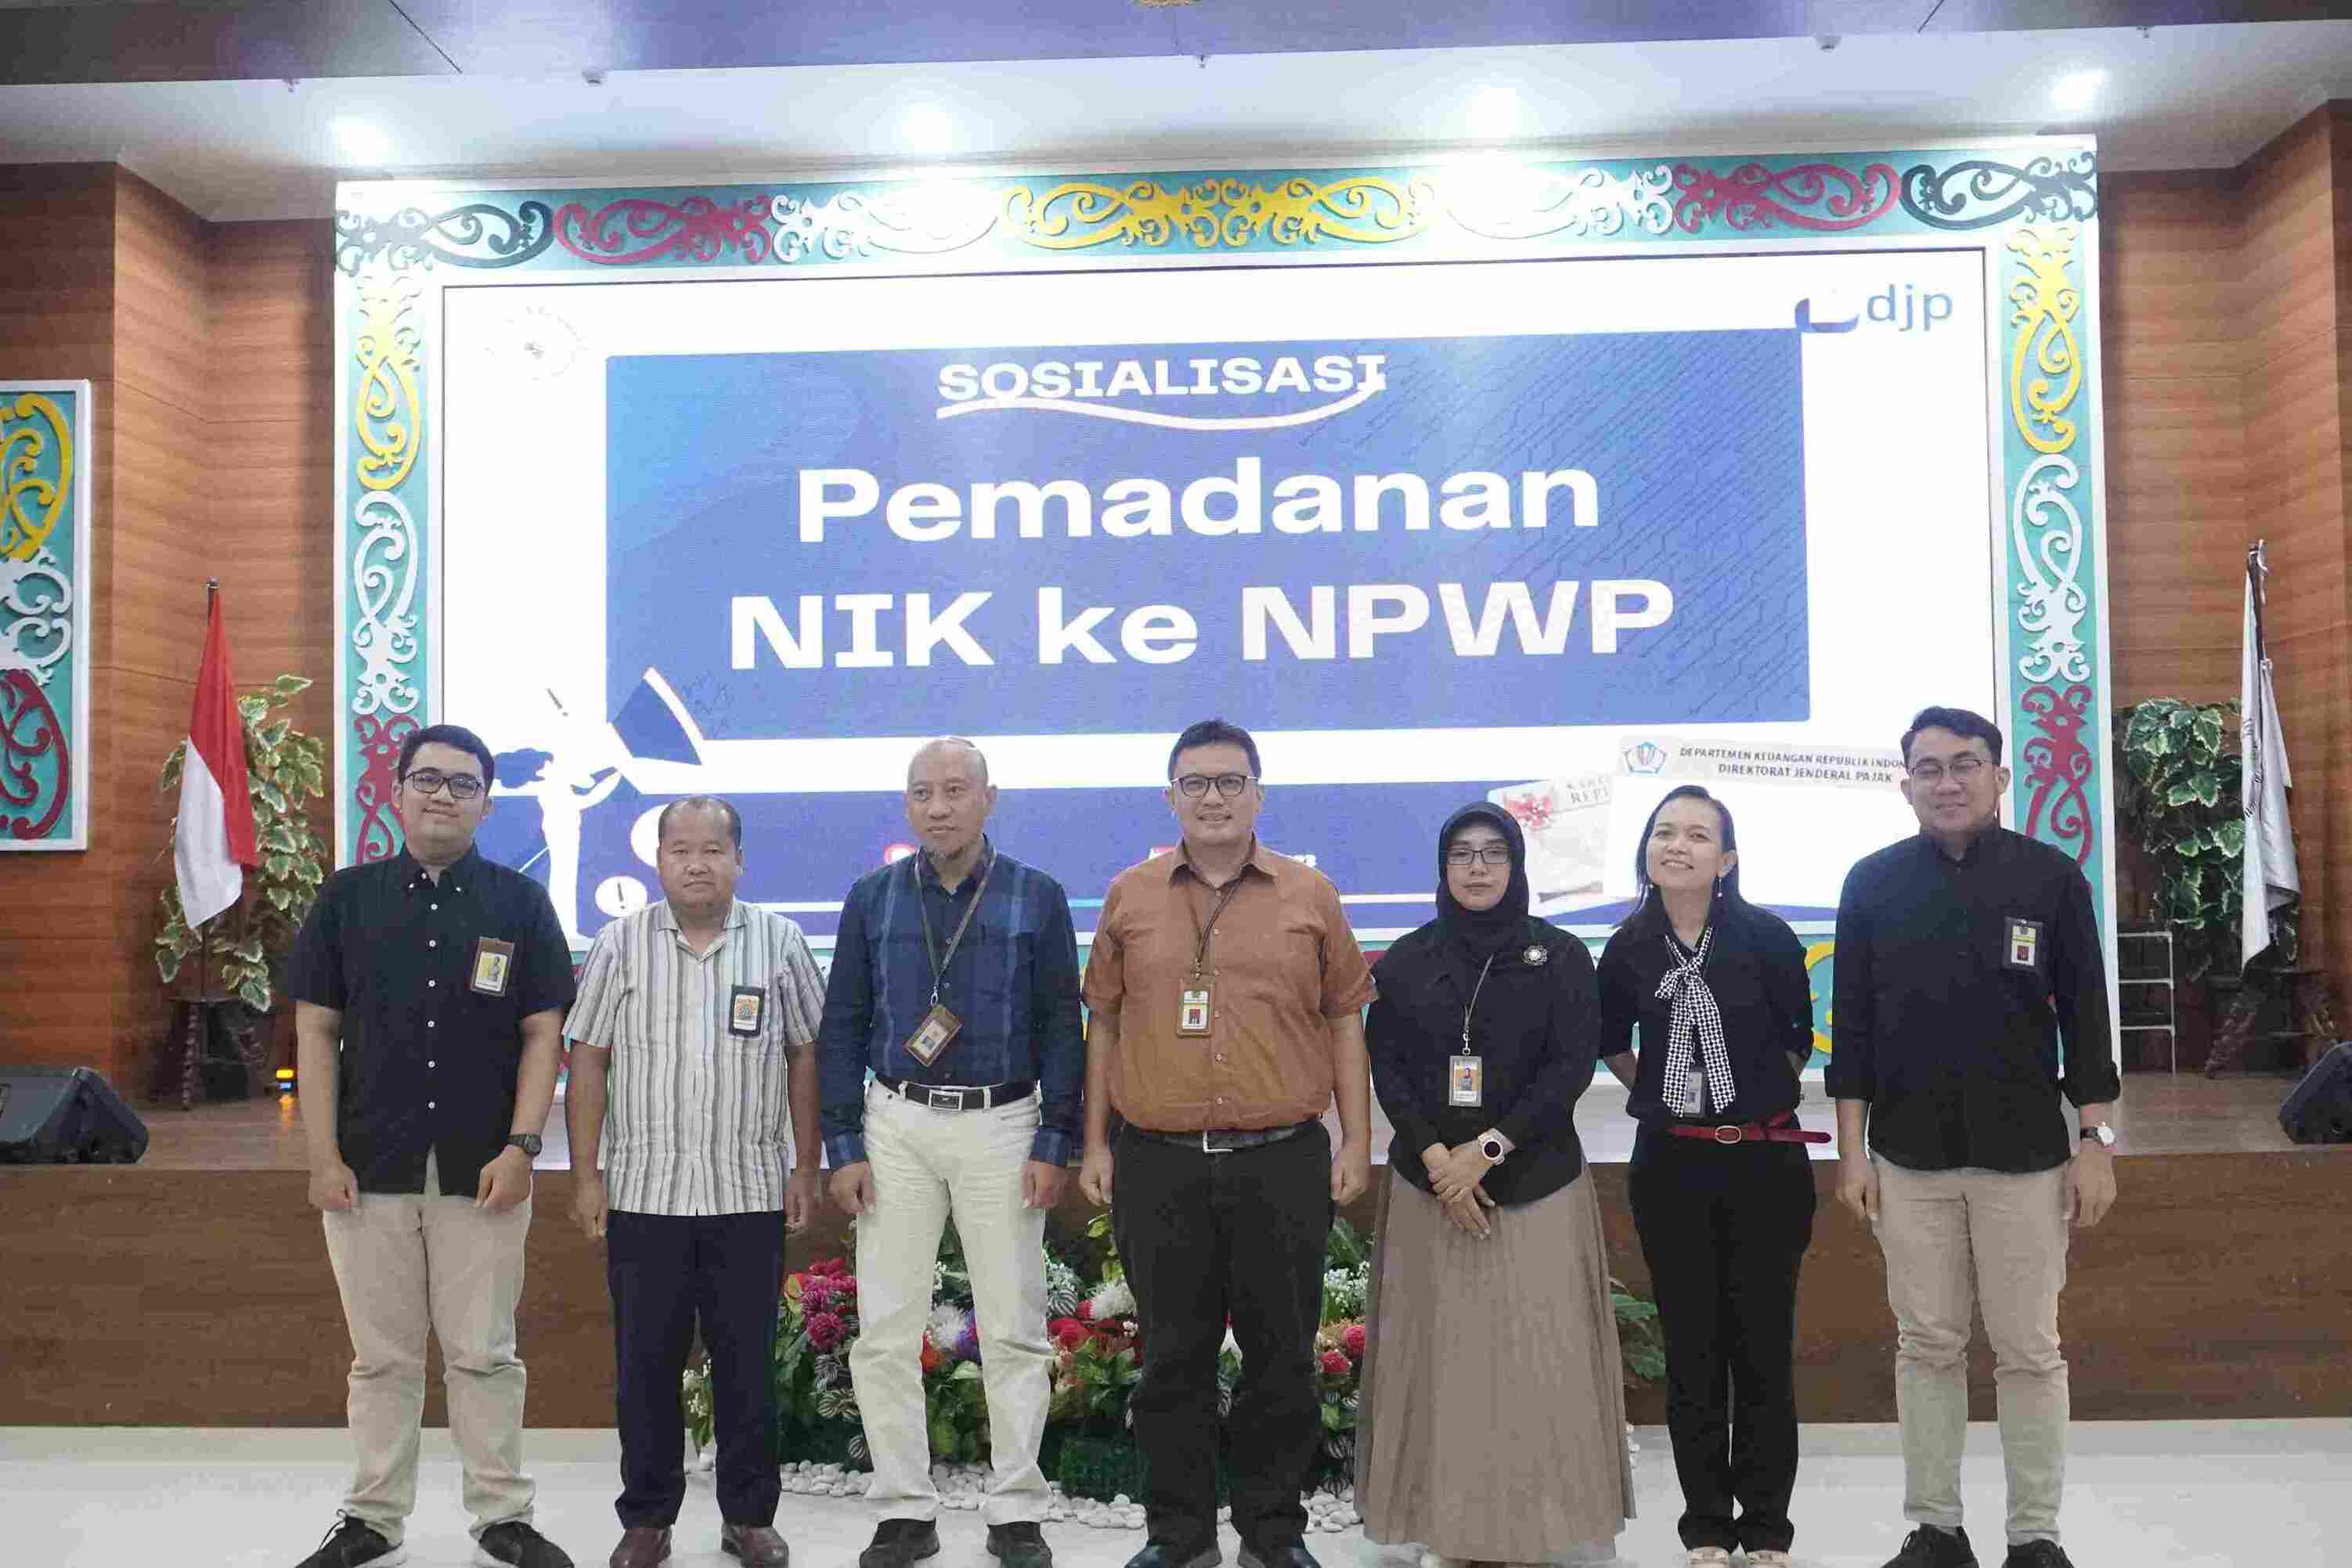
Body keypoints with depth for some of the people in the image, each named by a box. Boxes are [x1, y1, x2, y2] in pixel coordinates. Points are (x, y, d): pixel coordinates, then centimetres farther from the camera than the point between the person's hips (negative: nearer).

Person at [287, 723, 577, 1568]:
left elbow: (543, 1033, 2)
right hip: (368, 1172, 1)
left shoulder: (520, 903, 4)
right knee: (381, 1357, 9)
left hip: (484, 1174, -1)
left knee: (484, 1355, 6)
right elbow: (316, 1030, 4)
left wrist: (521, 1148, -8)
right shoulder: (348, 896, 5)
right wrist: (323, 1156, -4)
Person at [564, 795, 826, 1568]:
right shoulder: (620, 944, 2)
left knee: (748, 1362, 7)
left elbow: (806, 1058, 7)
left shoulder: (780, 942, 3)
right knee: (646, 1362, 7)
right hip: (643, 1193, 0)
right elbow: (587, 1063, 3)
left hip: (751, 1193, 0)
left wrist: (806, 1169, 4)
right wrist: (585, 1177, -1)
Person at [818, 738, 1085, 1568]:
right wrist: (843, 1147, 0)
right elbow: (841, 1026, 7)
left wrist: (1055, 1146, -6)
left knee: (1013, 1332, 3)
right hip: (896, 1128, 2)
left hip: (1003, 1127, -1)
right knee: (886, 1332, 3)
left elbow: (1061, 1027, 1)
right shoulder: (872, 898, 6)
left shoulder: (1038, 898, 1)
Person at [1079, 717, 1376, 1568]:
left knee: (1281, 1355, 8)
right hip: (1159, 1164, 1)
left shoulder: (1309, 895, 5)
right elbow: (1103, 1023, 11)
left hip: (1282, 1161, 0)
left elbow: (1344, 1018, 7)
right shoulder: (1130, 897, 7)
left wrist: (1356, 1140, 3)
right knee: (1173, 1358, 9)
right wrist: (1096, 1143, 7)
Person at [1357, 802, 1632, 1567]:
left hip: (1538, 1184, -1)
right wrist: (1436, 1157, -12)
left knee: (1537, 1359, -2)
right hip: (1429, 1184, 1)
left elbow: (1572, 1065, -5)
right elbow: (1385, 1067, 2)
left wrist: (1487, 1149, -14)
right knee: (1441, 1354, 2)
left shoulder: (1560, 956, 2)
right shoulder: (1404, 961, 7)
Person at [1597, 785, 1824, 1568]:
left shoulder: (1766, 937, -8)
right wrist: (1658, 1093, 9)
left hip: (1764, 1161, -2)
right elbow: (1609, 1041, 16)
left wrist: (1756, 1097, 9)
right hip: (1670, 1166, 2)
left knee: (1763, 1350, 5)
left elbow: (1797, 1037, 5)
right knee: (1692, 1353, 8)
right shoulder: (1629, 948, 0)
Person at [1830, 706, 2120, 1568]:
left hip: (2025, 1155, -1)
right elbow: (1853, 1024, 3)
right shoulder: (1873, 882, 2)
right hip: (1909, 1157, 1)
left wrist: (2094, 1143, -3)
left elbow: (2084, 1015, 1)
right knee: (1927, 1347, 9)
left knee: (2029, 1351, 6)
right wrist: (1851, 1152, 1)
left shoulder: (2050, 875, -1)